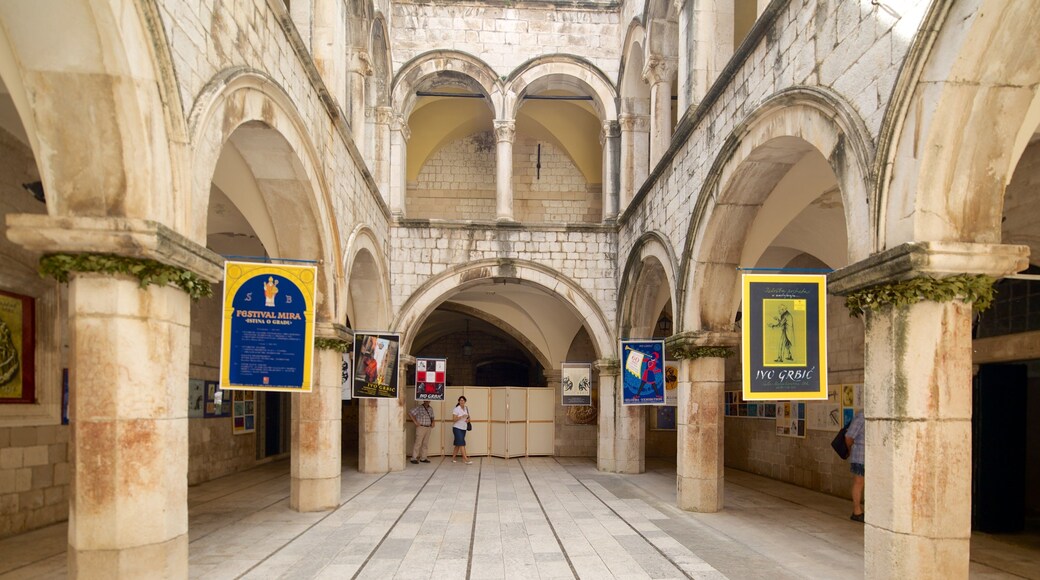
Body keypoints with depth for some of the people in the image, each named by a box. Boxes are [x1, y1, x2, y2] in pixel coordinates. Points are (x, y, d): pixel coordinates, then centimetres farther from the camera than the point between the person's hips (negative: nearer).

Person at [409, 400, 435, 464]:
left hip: (428, 428, 6)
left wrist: (433, 422, 6)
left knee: (425, 444, 7)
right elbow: (410, 413, -11)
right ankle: (414, 458, -1)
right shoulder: (419, 407, -6)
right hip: (421, 427, -6)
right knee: (418, 443, -6)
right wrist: (415, 422, -12)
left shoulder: (430, 409, 14)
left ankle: (423, 458, 15)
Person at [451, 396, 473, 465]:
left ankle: (453, 458, 21)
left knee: (458, 444, 11)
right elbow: (454, 419, -15)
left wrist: (468, 419, -4)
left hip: (463, 428, 7)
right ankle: (466, 459, -15)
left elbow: (468, 417, 19)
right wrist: (462, 417, -28)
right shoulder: (456, 409, -11)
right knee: (461, 443, -11)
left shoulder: (466, 408, 8)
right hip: (457, 428, -7)